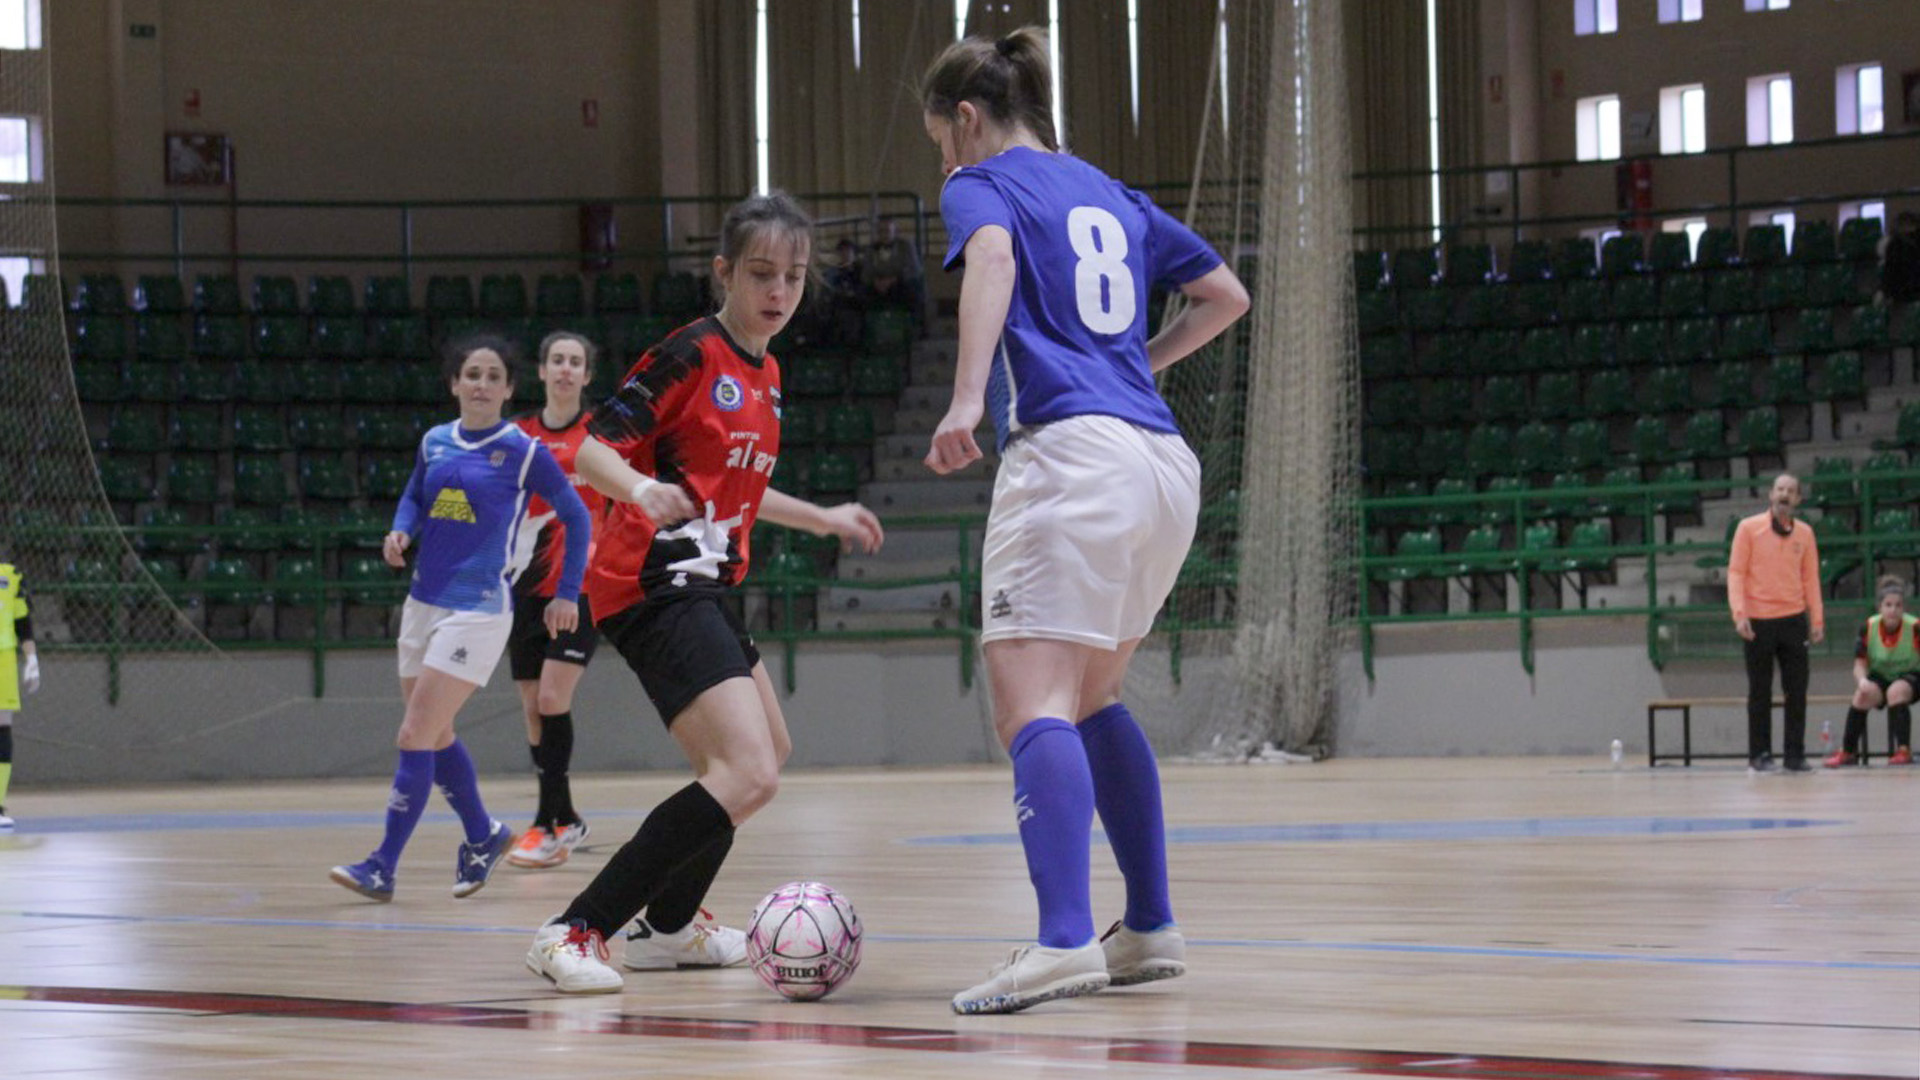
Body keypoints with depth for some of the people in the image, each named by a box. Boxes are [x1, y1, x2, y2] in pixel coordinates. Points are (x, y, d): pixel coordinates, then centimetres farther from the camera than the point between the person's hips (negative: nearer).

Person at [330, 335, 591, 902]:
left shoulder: (522, 451, -7)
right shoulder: (435, 442, 7)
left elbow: (576, 516, 1)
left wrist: (568, 594, 0)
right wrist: (401, 531, 2)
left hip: (479, 610, -6)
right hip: (424, 601, 6)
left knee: (415, 737, -12)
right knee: (436, 736, 14)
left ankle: (383, 866, -9)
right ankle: (483, 836, 35)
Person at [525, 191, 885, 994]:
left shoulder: (764, 376, 14)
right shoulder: (692, 355, -12)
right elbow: (590, 447, -19)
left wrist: (822, 519, 38)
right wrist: (642, 491, -39)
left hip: (700, 588, 10)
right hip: (654, 586, -10)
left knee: (767, 752, 27)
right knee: (748, 776, -23)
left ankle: (668, 927, 40)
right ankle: (575, 932, -25)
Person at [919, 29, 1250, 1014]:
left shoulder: (983, 183, 6)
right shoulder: (1112, 196, 25)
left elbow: (992, 254, -18)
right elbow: (1225, 295, 30)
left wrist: (969, 396, -29)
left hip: (1069, 452, -8)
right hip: (1167, 462, 8)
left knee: (1033, 708, -16)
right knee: (1092, 698, 22)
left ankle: (1063, 941, -34)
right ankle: (1150, 929, 22)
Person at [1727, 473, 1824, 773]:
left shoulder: (1804, 533, 8)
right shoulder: (1749, 528, -1)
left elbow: (1810, 577, 11)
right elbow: (1735, 573, -3)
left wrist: (1817, 619, 4)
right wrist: (1739, 613, -14)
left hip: (1793, 621, 3)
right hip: (1758, 623, -3)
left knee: (1797, 691, 1)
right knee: (1760, 692, 2)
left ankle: (1796, 755, 7)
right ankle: (1759, 755, 9)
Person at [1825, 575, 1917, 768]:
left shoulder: (1914, 628, -17)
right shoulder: (1869, 628, -9)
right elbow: (1860, 664, -5)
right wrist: (1862, 680, -28)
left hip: (1910, 676, -2)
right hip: (1880, 677, 2)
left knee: (1896, 690, -36)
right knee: (1863, 694, -29)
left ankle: (1904, 751, -33)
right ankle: (1847, 751, -19)